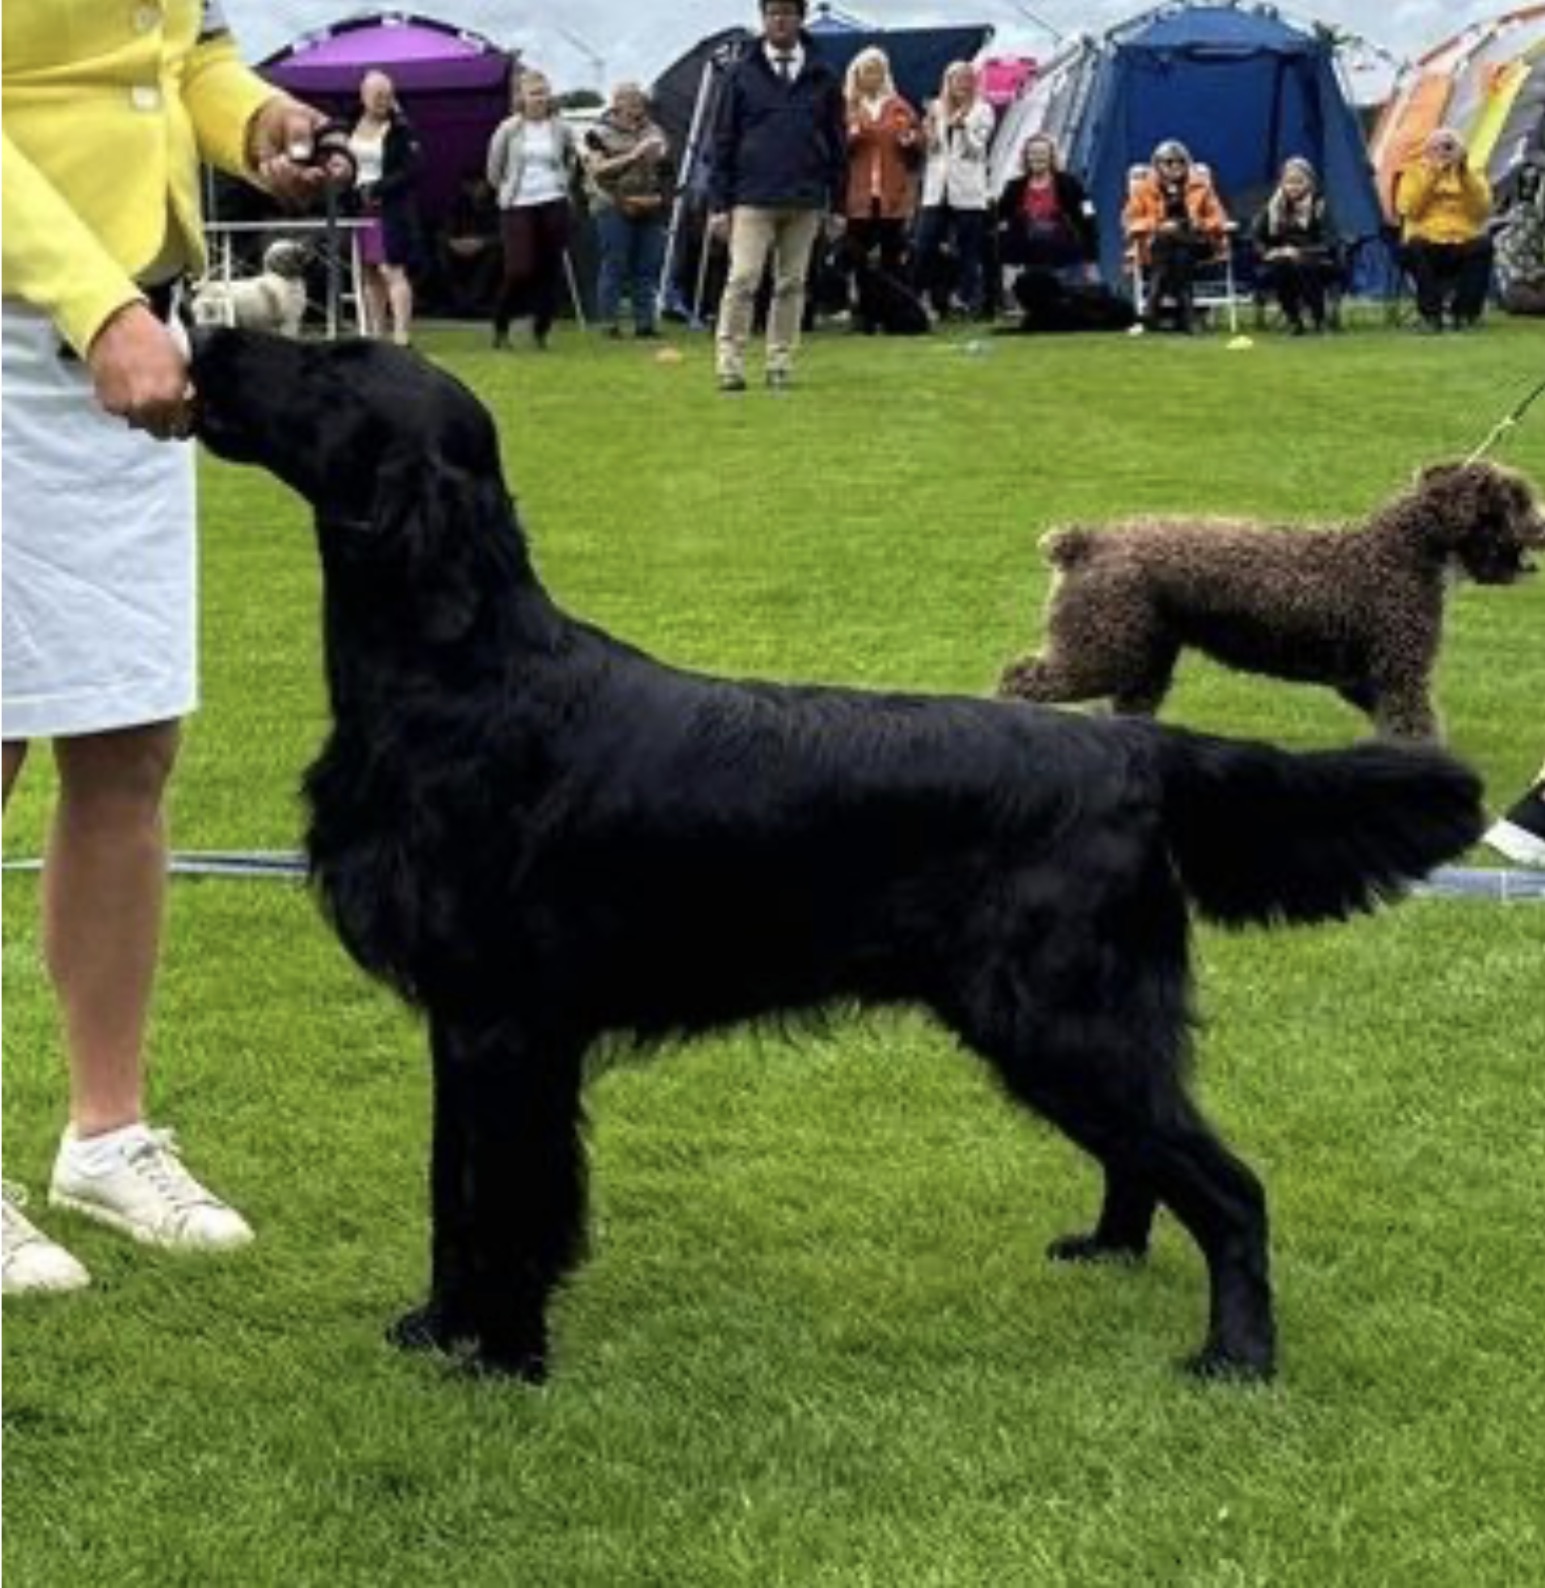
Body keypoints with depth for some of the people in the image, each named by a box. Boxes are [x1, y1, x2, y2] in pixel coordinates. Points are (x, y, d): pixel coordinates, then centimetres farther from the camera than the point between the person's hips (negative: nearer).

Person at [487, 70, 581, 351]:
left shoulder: (561, 129, 4)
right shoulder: (509, 130, -4)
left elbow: (572, 158, 23)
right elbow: (494, 168, 7)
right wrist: (506, 190, 11)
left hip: (554, 206, 3)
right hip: (518, 207, -3)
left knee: (550, 271, 2)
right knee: (520, 270, -12)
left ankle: (541, 332, 13)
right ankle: (501, 327, 7)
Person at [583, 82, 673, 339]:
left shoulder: (653, 132, 16)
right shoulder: (600, 134, 1)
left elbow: (666, 170, 22)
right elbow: (598, 169, -12)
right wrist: (632, 156, -18)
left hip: (649, 210, 5)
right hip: (614, 209, -5)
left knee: (648, 267, 2)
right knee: (614, 265, -6)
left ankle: (644, 320, 7)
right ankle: (609, 322, -3)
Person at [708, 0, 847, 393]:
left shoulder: (823, 77, 8)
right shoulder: (742, 74, 4)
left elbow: (836, 143, 11)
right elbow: (723, 140, 3)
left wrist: (836, 205, 8)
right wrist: (719, 204, -2)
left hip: (805, 202, 2)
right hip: (752, 199, -2)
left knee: (791, 284, 5)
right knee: (742, 280, -9)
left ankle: (780, 364, 12)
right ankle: (730, 364, -6)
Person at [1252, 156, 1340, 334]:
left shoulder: (1320, 207, -8)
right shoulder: (1272, 208, 1)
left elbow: (1328, 245, -15)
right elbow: (1256, 239, 4)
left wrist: (1299, 253, -27)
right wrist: (1268, 253, -16)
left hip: (1317, 265, -3)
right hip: (1280, 263, 3)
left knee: (1302, 266, -35)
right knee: (1277, 267, -31)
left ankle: (1319, 319, -17)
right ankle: (1293, 320, -13)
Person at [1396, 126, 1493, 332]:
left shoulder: (1472, 175, 15)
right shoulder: (1415, 173, 12)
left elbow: (1482, 211, -3)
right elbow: (1409, 209, -7)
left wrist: (1466, 175, -10)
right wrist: (1430, 176, -12)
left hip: (1464, 245, 1)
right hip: (1429, 247, -1)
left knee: (1483, 246, -32)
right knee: (1414, 249, -34)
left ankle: (1465, 313, -20)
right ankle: (1430, 314, -23)